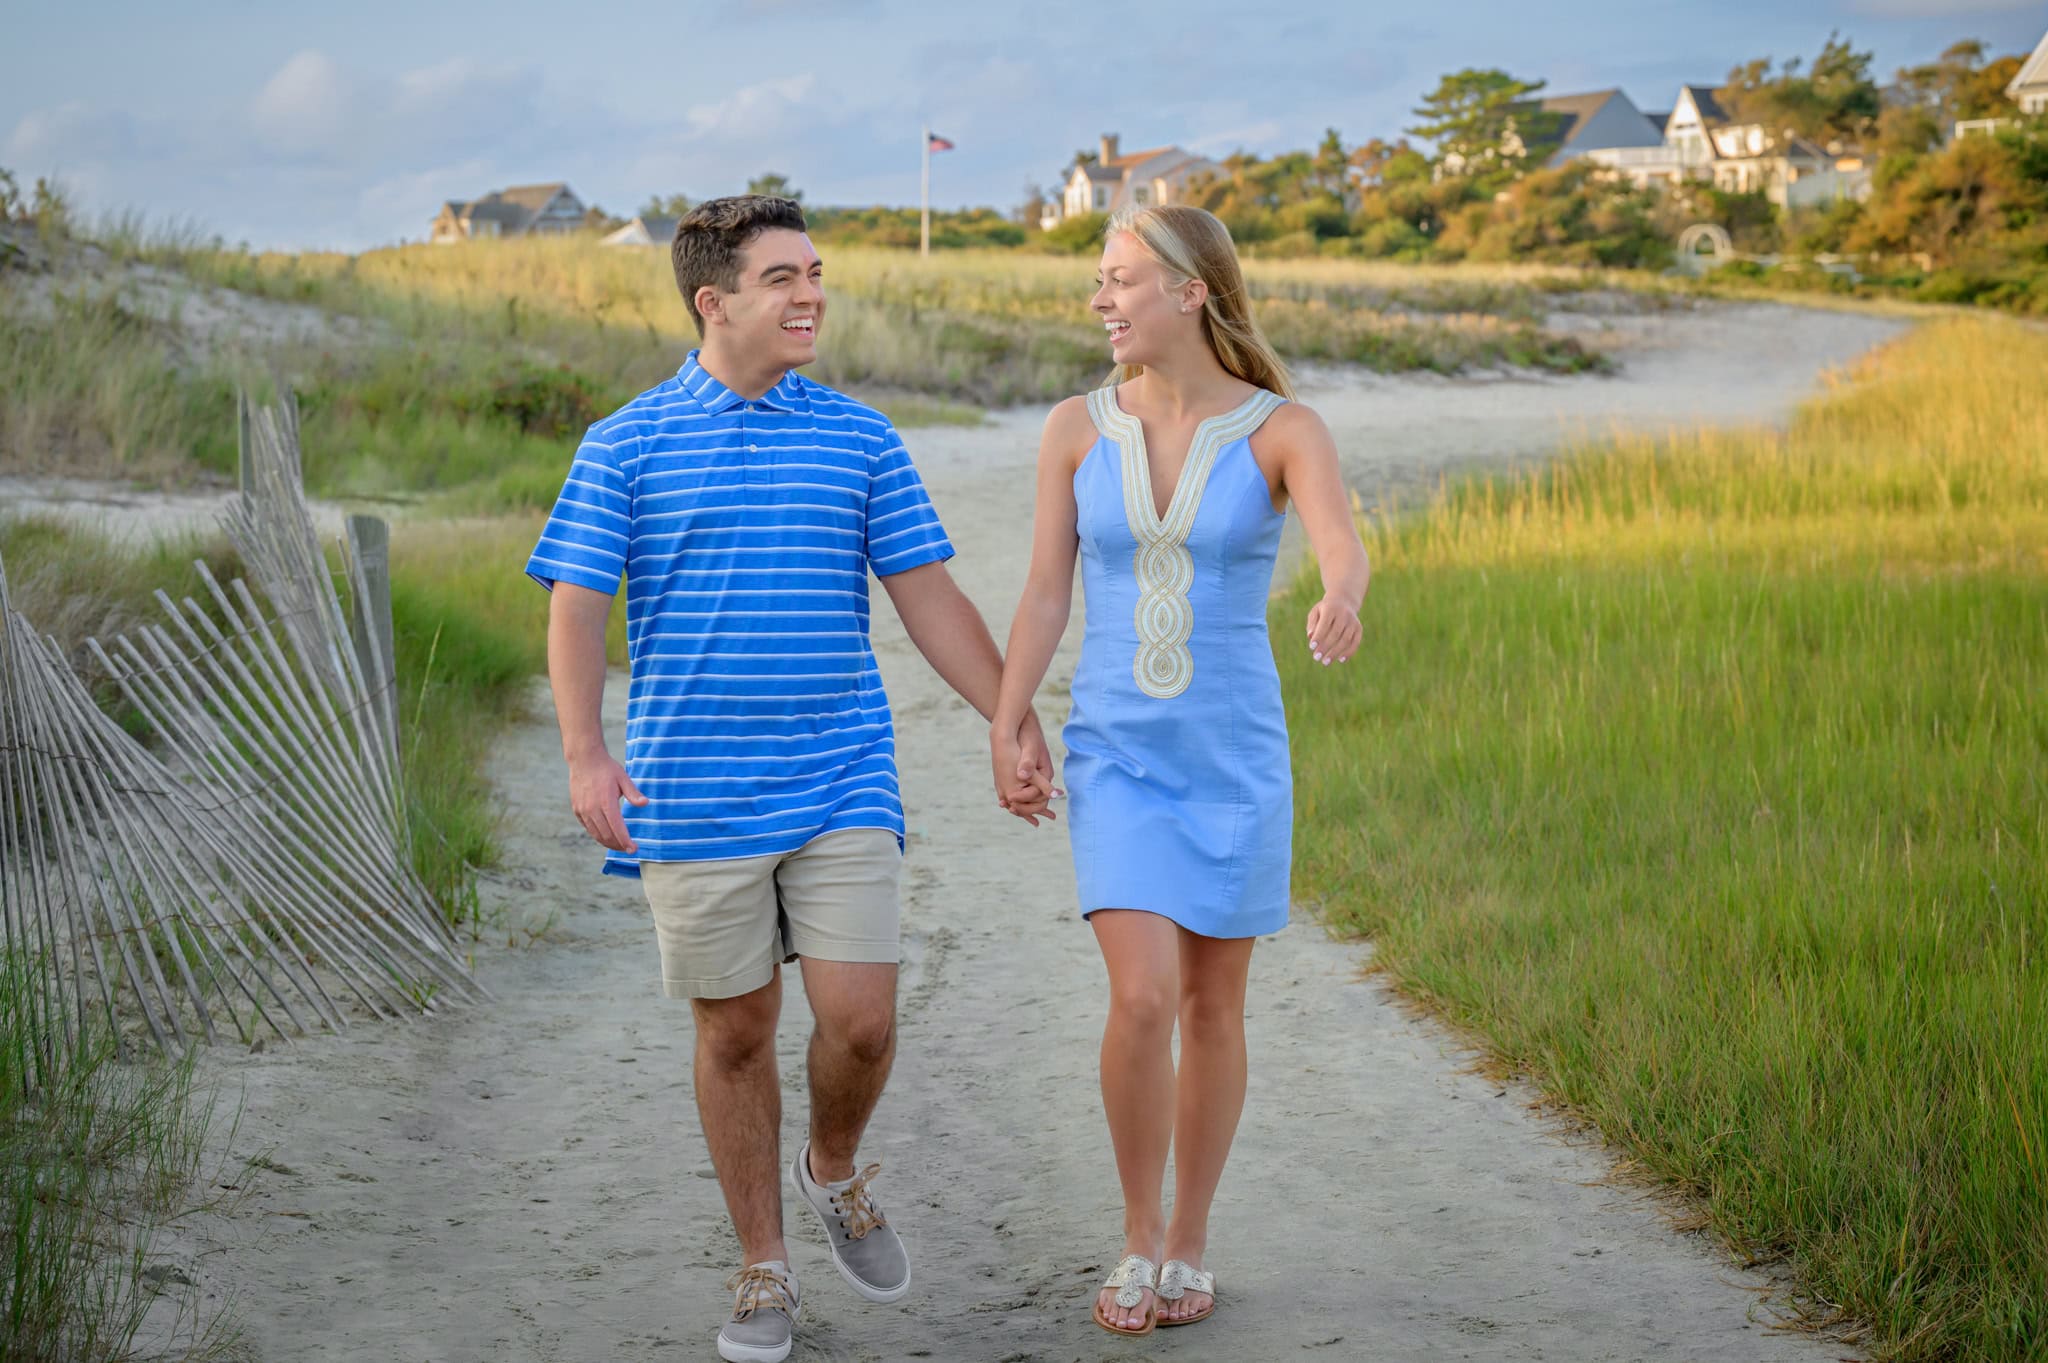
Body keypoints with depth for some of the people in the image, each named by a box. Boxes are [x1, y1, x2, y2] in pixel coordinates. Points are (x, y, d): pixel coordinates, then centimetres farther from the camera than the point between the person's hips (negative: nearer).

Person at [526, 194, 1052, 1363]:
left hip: (841, 787, 1)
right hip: (694, 800, -1)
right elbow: (577, 607, -4)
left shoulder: (859, 437, 6)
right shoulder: (625, 447, 1)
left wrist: (1018, 726, 3)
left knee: (862, 1021, -5)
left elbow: (930, 598, 7)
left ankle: (836, 1170, 27)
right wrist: (586, 754, -18)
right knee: (735, 1033, 6)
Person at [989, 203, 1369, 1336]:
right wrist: (1005, 732, -10)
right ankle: (1140, 1234, 10)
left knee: (1212, 1006, 8)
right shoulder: (1077, 428, -1)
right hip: (1116, 754, 1)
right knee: (1142, 999, -13)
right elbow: (1044, 595, 0)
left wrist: (1341, 605, -50)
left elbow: (1342, 543, -27)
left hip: (1235, 753, 0)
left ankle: (1188, 1247, 26)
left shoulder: (1285, 430, -8)